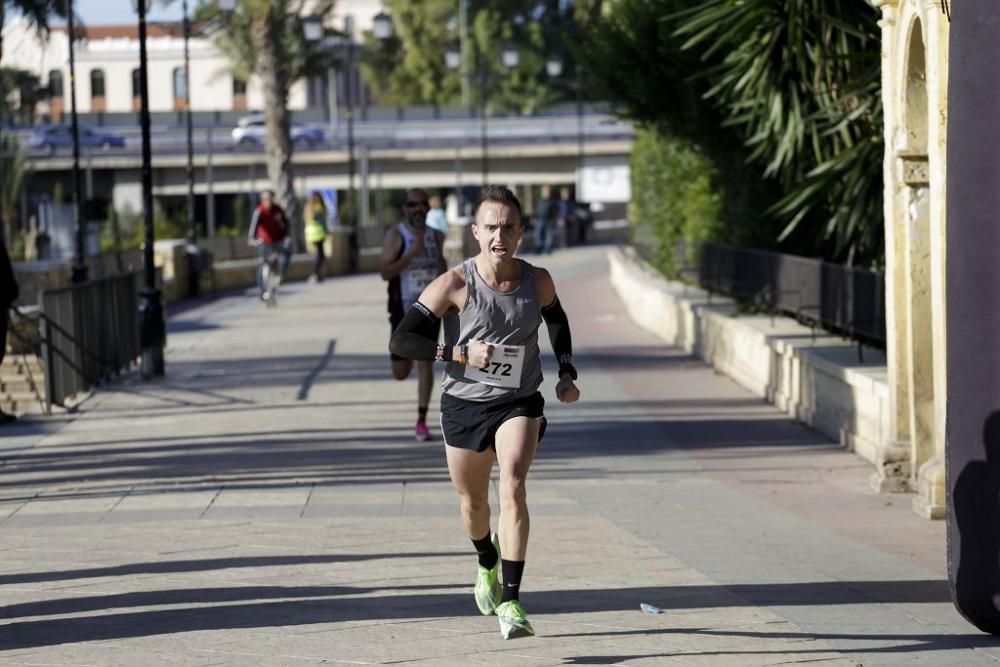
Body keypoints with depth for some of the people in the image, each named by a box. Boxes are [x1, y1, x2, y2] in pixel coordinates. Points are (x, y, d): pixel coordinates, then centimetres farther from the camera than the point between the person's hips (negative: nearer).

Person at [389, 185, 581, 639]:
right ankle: (488, 564, 52)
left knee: (513, 488, -22)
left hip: (520, 402, 0)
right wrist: (461, 353, -27)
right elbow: (401, 341, -17)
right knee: (472, 501, 17)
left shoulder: (538, 282, -6)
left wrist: (567, 373, 6)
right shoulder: (455, 285, -16)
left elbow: (557, 321, 18)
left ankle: (510, 602, -23)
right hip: (464, 404, 0)